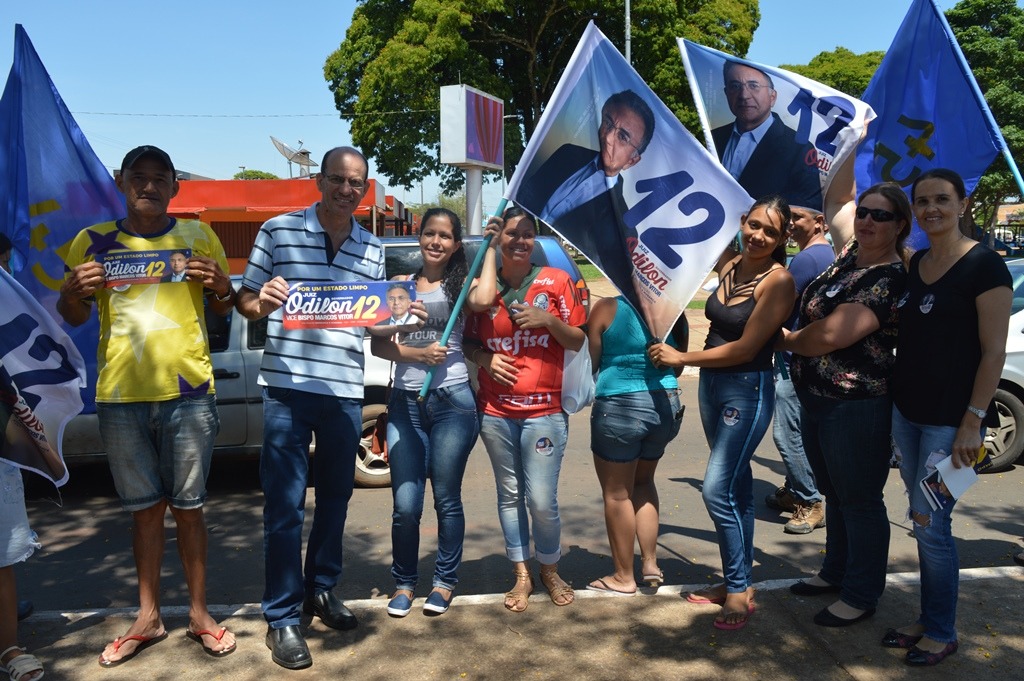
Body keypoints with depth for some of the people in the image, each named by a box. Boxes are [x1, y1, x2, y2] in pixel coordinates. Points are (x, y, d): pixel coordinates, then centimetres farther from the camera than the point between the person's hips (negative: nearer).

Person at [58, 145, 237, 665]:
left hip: (188, 392, -1)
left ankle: (199, 613, 19)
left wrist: (220, 286, -9)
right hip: (120, 394, 1)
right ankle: (148, 618, 23)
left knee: (187, 505, 6)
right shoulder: (93, 241, 8)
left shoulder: (198, 236, 6)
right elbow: (73, 318, 15)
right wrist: (72, 289, -7)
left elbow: (223, 310, 13)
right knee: (145, 507, 11)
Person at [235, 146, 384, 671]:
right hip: (287, 389, -4)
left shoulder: (372, 249, 10)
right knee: (285, 505, 0)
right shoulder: (278, 231, -1)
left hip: (345, 391, 4)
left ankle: (321, 589, 34)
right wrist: (261, 302, -20)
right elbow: (246, 301, 2)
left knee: (335, 497, 15)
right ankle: (282, 618, 13)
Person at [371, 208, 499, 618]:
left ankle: (445, 581, 23)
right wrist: (418, 354, -12)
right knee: (406, 504, 0)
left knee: (447, 498, 5)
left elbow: (484, 299, -19)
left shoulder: (461, 284, 6)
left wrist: (491, 247, -7)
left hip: (452, 402, -1)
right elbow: (378, 344, 4)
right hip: (405, 403, 2)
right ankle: (403, 582, 20)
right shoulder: (400, 286, 11)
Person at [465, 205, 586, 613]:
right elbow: (469, 342, 14)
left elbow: (578, 342, 4)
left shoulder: (555, 281, 1)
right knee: (509, 495, 10)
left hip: (544, 410, -2)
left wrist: (548, 320, -13)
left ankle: (549, 570, 23)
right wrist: (484, 358, -7)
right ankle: (521, 576, 26)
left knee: (542, 500, -3)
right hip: (495, 411, 2)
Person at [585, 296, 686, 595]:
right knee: (642, 481, 26)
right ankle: (650, 563, 24)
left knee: (617, 493, 11)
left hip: (619, 408, -5)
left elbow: (590, 362, -4)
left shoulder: (607, 308, -11)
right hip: (666, 405, 5)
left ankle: (623, 577, 21)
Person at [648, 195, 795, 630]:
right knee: (737, 486, 15)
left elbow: (745, 349, -17)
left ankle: (739, 591, 7)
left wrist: (681, 358, -12)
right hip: (711, 384, 7)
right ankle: (738, 581, 27)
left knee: (718, 490, -9)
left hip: (748, 390, -7)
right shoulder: (728, 266, 5)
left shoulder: (778, 280, -14)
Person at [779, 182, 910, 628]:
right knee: (834, 494, 22)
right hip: (816, 401, 9)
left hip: (856, 407, -9)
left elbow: (830, 336, -25)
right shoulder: (848, 255, 6)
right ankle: (836, 573, 40)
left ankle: (861, 596, 22)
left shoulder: (891, 279, -19)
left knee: (859, 500, 6)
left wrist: (782, 340, -9)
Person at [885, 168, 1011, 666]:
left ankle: (942, 634, 16)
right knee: (922, 520, 13)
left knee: (931, 524, -2)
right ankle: (927, 620, 27)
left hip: (950, 419, -7)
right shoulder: (913, 265, 10)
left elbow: (994, 351, -13)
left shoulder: (985, 266, -11)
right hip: (906, 410, 7)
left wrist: (972, 421, -18)